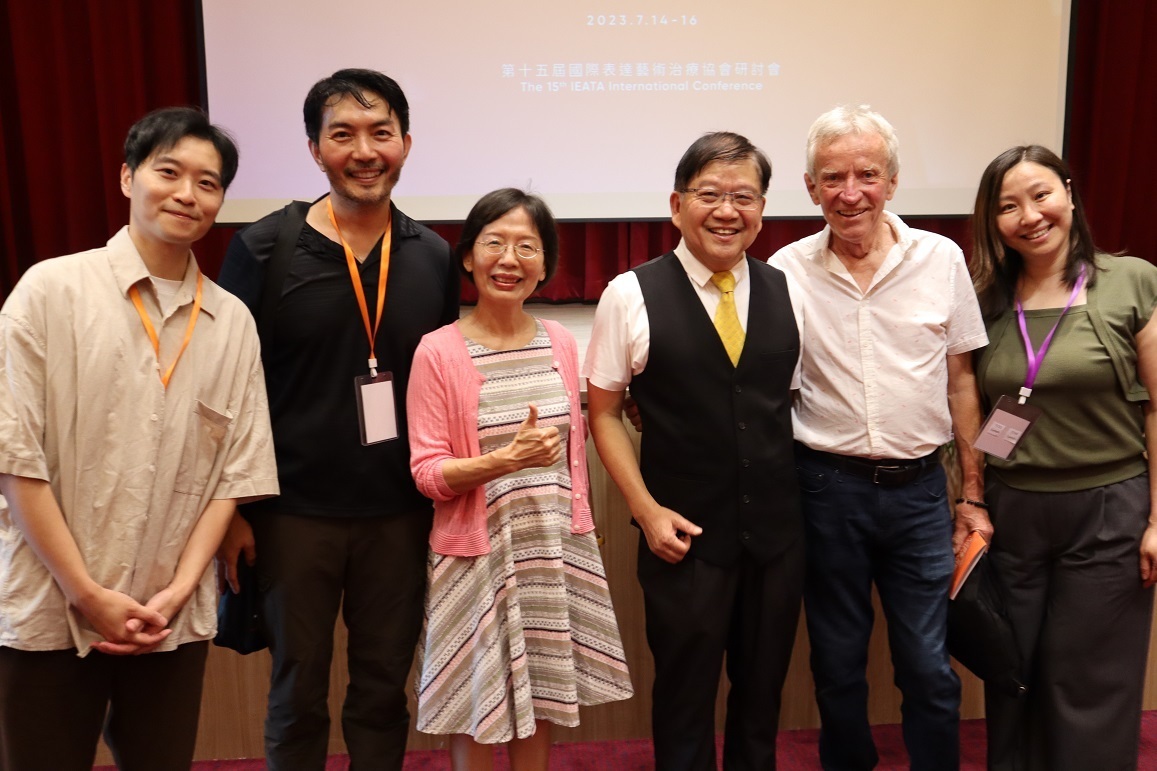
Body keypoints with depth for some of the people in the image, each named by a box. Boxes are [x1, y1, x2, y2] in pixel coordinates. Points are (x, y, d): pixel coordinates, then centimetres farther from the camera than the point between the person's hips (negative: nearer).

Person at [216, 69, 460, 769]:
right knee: (298, 695, 14)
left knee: (384, 691, 15)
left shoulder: (433, 257, 0)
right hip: (294, 514, -2)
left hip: (401, 515, 2)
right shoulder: (265, 248, -8)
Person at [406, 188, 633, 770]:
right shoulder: (438, 351, -11)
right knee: (477, 711, 8)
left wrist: (573, 521, 12)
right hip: (478, 552, -4)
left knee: (541, 699, 16)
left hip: (556, 546, 4)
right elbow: (427, 472, -12)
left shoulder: (561, 344, 3)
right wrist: (505, 460, -26)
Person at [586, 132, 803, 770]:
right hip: (685, 534, -3)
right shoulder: (631, 296, -8)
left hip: (777, 529, 4)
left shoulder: (784, 291, 3)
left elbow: (792, 397, 10)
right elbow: (605, 414, -3)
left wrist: (805, 489, 1)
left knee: (762, 690, 19)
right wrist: (647, 509, -11)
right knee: (685, 693, 13)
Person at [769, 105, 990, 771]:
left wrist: (974, 494, 6)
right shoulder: (787, 271, -4)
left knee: (929, 668, 8)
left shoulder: (942, 259, -1)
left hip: (918, 489, 1)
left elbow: (961, 381, 5)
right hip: (828, 486, 0)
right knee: (838, 663, 15)